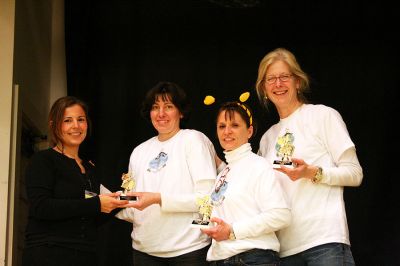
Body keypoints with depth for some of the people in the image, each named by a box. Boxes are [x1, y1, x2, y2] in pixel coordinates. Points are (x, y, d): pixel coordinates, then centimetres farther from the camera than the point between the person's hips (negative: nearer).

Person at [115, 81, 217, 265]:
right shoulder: (139, 152, 14)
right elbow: (134, 212, 15)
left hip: (188, 249, -4)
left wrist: (159, 198, -19)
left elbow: (207, 197, -12)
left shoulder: (194, 139, -2)